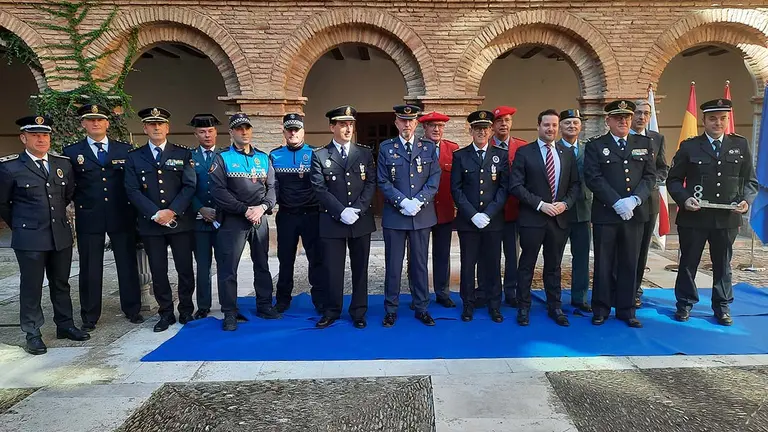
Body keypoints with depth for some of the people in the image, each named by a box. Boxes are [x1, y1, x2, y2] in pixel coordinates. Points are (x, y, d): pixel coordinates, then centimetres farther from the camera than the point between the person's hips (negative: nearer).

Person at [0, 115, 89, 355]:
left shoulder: (63, 164, 5)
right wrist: (20, 225, 9)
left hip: (62, 235, 4)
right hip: (29, 237, -4)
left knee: (61, 283, 13)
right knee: (31, 286, 5)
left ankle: (65, 325, 25)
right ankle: (32, 334, 16)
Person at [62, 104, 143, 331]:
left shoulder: (125, 149, 7)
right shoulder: (72, 152, 5)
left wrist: (135, 210, 0)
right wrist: (78, 204, -6)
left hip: (122, 216, 1)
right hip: (88, 218, -1)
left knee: (128, 264, 9)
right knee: (90, 269, 6)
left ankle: (132, 309, 23)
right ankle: (89, 317, 19)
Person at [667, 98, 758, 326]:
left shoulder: (740, 145, 7)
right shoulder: (689, 146, 0)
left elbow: (750, 180, 9)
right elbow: (673, 180, 0)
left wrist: (746, 199, -10)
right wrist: (684, 198, -16)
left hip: (727, 218, 2)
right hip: (694, 217, -2)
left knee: (723, 264, 13)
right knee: (688, 263, 8)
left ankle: (722, 307, 26)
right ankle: (685, 304, 22)